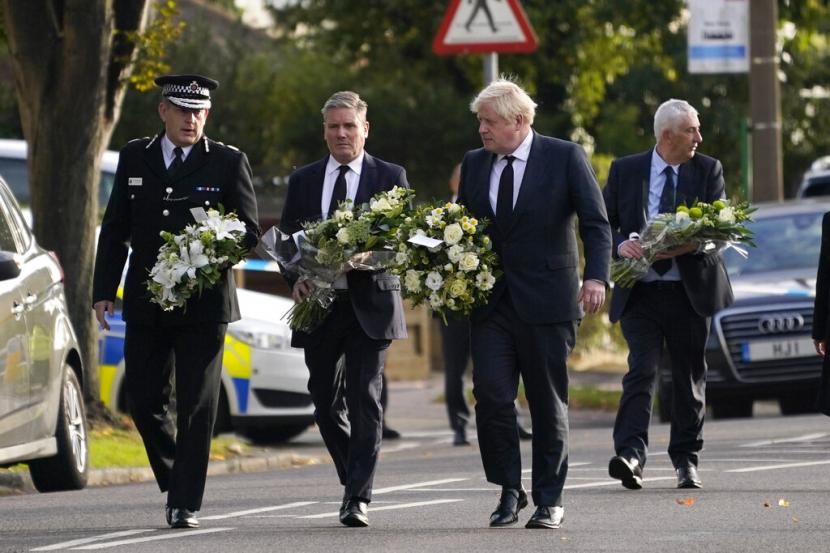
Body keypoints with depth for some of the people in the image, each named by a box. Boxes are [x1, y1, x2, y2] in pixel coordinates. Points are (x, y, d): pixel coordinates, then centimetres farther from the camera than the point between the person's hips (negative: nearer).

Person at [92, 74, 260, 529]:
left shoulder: (228, 162, 2)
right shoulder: (135, 158, 9)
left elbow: (249, 231, 2)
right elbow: (115, 230, 11)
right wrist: (104, 290, 5)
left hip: (203, 303, -3)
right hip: (145, 301, 3)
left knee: (196, 406, -4)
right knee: (144, 399, 5)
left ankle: (186, 504, 0)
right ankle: (175, 481, 25)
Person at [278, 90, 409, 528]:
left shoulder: (390, 177, 4)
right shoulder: (303, 180, 11)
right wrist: (295, 279, -8)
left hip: (369, 303, -3)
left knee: (365, 401, -10)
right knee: (323, 401, 8)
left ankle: (358, 498, -10)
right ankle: (354, 478, 27)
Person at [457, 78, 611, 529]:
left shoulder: (565, 157, -3)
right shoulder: (474, 164, 10)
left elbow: (596, 222, -7)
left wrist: (596, 276, -22)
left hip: (546, 301, -3)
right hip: (490, 302, 4)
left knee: (548, 403, 2)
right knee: (491, 395, -7)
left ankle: (549, 500, 11)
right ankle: (509, 491, 7)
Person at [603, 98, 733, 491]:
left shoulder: (708, 171, 5)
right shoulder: (625, 171, 4)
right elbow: (603, 221, 5)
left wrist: (688, 245, -23)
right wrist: (620, 244, -17)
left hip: (690, 290, 2)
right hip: (640, 292, -2)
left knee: (689, 377, 8)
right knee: (641, 370, -15)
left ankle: (686, 459, 18)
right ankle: (630, 454, -26)